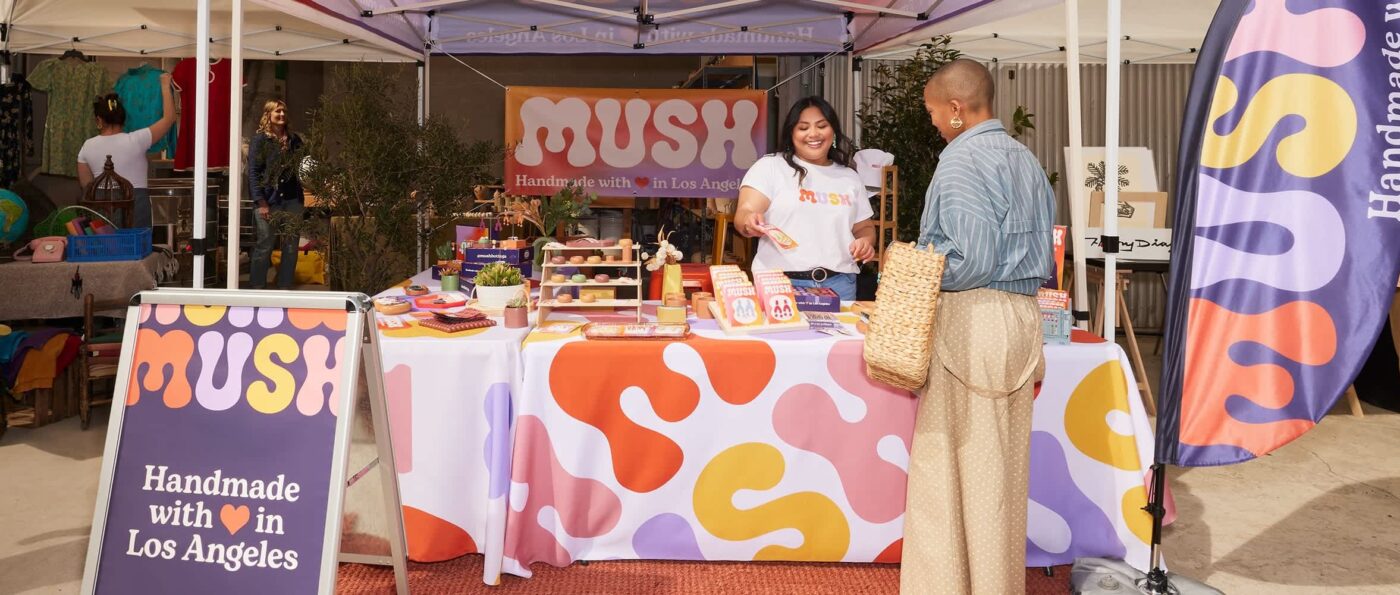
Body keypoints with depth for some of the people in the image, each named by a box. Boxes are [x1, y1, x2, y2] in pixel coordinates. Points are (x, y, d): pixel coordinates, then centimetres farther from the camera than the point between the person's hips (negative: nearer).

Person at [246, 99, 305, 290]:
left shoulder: (294, 140, 12)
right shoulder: (259, 139, 0)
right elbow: (253, 172, -5)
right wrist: (261, 202, -12)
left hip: (292, 200, 4)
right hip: (268, 200, -4)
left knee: (291, 246, 6)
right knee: (264, 246, 0)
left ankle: (285, 287, 16)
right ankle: (257, 287, 11)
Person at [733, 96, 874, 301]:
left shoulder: (849, 177, 17)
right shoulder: (769, 166, 4)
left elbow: (864, 227, 24)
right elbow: (744, 213, -7)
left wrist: (866, 241, 1)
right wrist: (750, 222, -31)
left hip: (839, 283, 4)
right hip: (781, 282, -3)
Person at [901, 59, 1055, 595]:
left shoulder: (961, 160, -12)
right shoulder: (1025, 159, 13)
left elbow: (974, 259, -19)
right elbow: (1045, 243, 16)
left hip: (971, 317, -8)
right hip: (1024, 313, 8)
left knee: (947, 461, 1)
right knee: (1005, 461, 14)